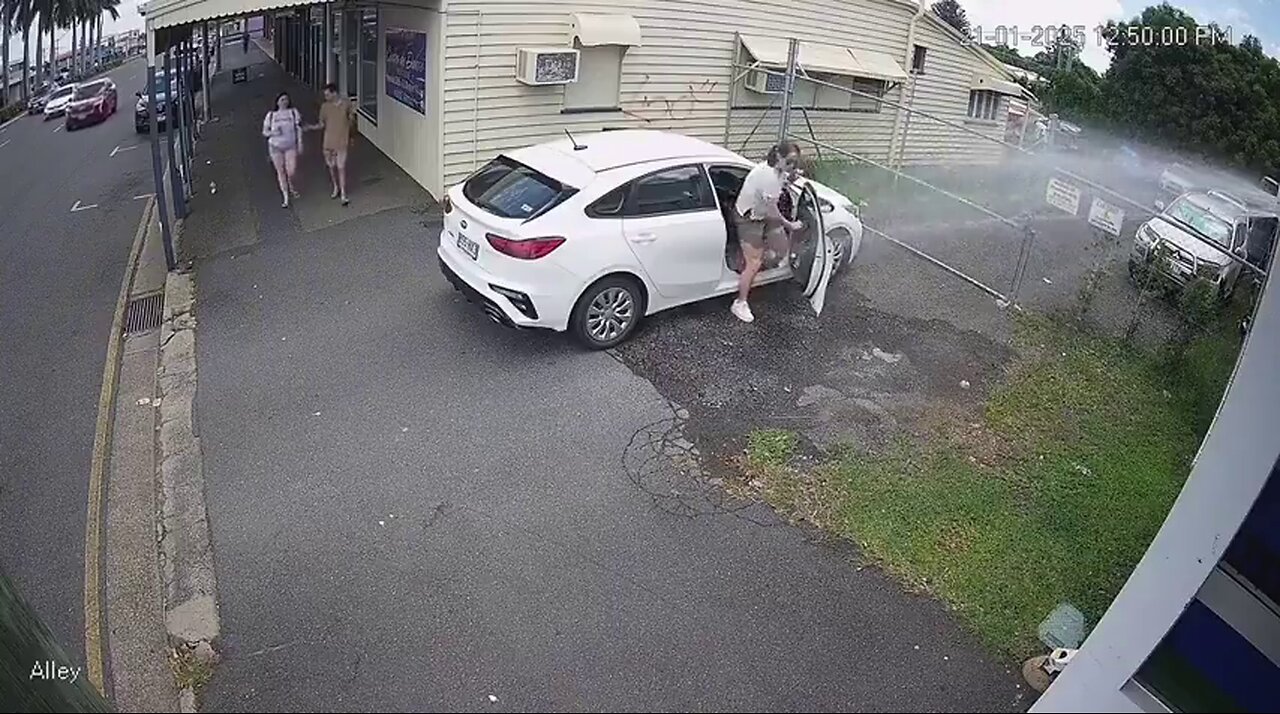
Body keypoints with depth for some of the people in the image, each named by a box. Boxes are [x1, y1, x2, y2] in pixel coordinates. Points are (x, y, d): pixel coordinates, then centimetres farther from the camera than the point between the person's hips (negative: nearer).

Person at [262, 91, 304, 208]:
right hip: (275, 146, 1)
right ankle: (286, 198, 13)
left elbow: (298, 129, 3)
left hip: (290, 146, -1)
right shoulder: (271, 115, 1)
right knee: (280, 172, 4)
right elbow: (264, 131, 6)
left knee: (291, 171, -8)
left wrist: (300, 143, -2)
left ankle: (291, 187, 28)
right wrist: (273, 133, -14)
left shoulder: (293, 112, 1)